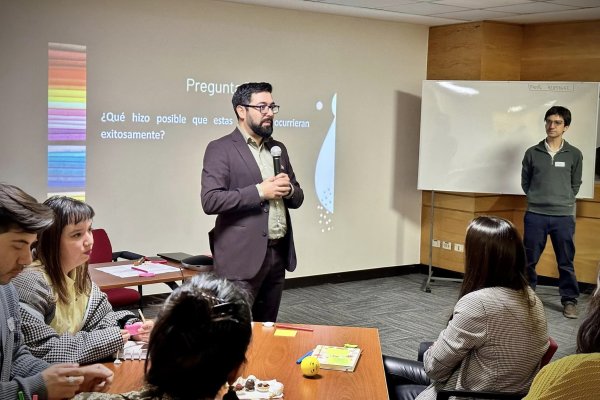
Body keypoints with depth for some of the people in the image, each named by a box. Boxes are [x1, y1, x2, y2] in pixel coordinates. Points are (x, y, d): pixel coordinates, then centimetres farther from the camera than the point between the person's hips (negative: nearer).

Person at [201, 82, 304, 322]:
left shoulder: (278, 148, 15)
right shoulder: (220, 149, -6)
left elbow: (297, 199, 18)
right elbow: (210, 200, -16)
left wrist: (288, 190, -5)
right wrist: (260, 191, -18)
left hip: (278, 253, 7)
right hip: (242, 257, -6)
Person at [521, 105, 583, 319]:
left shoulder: (574, 154, 2)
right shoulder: (532, 153, 1)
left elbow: (575, 184, 11)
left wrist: (563, 201, 6)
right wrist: (538, 199, 7)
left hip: (564, 216, 0)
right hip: (535, 215, 0)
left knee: (566, 262, 7)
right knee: (529, 260, 8)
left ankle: (569, 300, 20)